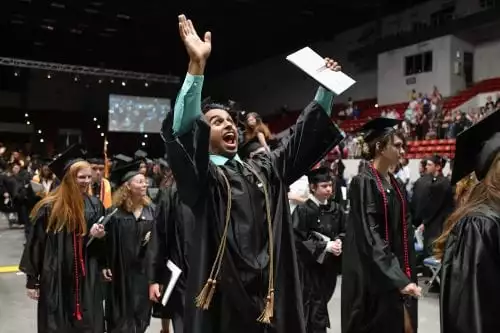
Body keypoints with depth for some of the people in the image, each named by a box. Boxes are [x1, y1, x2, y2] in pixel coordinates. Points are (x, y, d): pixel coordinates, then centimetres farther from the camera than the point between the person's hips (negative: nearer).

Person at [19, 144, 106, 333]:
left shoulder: (95, 206, 2)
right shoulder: (49, 208, -10)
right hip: (56, 278, -3)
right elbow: (36, 244, -5)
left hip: (87, 278, 3)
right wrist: (32, 280, -4)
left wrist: (99, 236, -12)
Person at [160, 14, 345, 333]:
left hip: (272, 292, 5)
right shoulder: (200, 176, -3)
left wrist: (326, 88, 8)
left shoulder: (265, 168, 13)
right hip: (224, 295, -4)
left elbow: (302, 137, 16)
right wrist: (196, 66, -29)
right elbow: (181, 131, -20)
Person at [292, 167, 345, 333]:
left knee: (322, 300, 17)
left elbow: (344, 232, 13)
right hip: (310, 265, -5)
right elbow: (299, 240, -16)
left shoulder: (336, 208, 2)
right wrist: (326, 246, -18)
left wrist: (339, 242, -9)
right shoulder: (303, 210, -15)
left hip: (330, 263, 5)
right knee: (314, 305, 0)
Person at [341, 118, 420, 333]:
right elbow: (370, 237, -22)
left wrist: (407, 275, 9)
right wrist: (399, 278, -26)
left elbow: (403, 232, 13)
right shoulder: (363, 183, -15)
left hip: (397, 272, 8)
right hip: (373, 276, -8)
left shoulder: (396, 185, 10)